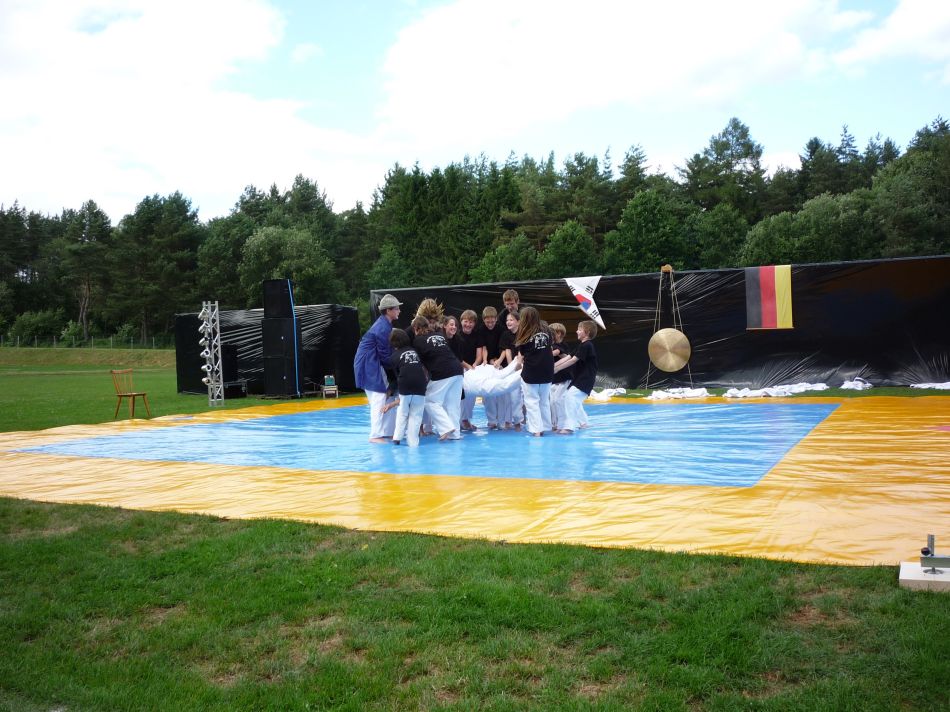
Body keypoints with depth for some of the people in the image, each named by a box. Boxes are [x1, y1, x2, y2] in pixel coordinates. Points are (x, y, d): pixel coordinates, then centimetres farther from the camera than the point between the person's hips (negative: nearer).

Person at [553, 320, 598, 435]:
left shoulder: (587, 346, -17)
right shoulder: (582, 345, 15)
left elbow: (573, 360, -21)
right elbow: (567, 357, 8)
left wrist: (557, 369, -20)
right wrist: (554, 365, -3)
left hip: (585, 380, -11)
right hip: (579, 378, 11)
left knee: (570, 397, -21)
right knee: (575, 400, 22)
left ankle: (569, 426, -24)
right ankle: (582, 422, 38)